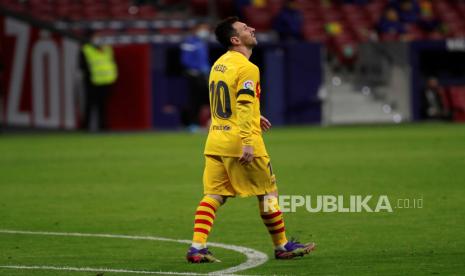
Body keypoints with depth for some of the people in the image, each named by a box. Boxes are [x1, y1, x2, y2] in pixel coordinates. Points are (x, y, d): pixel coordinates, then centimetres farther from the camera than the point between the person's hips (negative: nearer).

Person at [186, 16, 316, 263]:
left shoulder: (219, 64, 14)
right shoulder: (247, 68, -14)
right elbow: (245, 106, -23)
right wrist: (247, 143, -27)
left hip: (216, 141, 8)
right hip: (240, 144, -8)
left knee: (213, 195, 4)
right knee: (268, 193, 7)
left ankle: (197, 247, -8)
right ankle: (282, 247, 16)